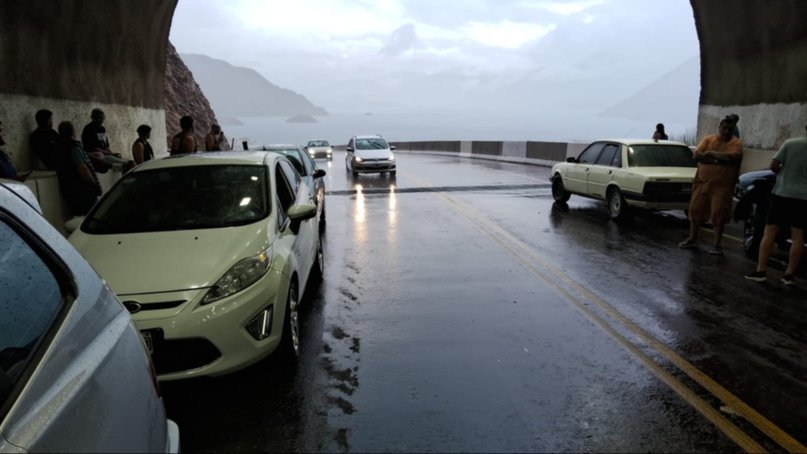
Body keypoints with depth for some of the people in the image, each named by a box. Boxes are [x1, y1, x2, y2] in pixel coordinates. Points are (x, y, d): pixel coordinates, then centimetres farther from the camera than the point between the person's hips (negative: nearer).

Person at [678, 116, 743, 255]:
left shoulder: (736, 143, -2)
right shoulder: (708, 139, 7)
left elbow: (730, 157, -21)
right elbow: (696, 155, -6)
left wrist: (710, 153, -12)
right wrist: (717, 160, -15)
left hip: (722, 185, -3)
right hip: (702, 182, 3)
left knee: (718, 215, -3)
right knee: (695, 210, 8)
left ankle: (717, 244, 7)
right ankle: (692, 239, 22)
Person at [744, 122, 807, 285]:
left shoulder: (790, 143, -7)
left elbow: (773, 165, -8)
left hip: (782, 193, -1)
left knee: (769, 232, 3)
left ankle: (760, 271, -1)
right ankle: (789, 274, 8)